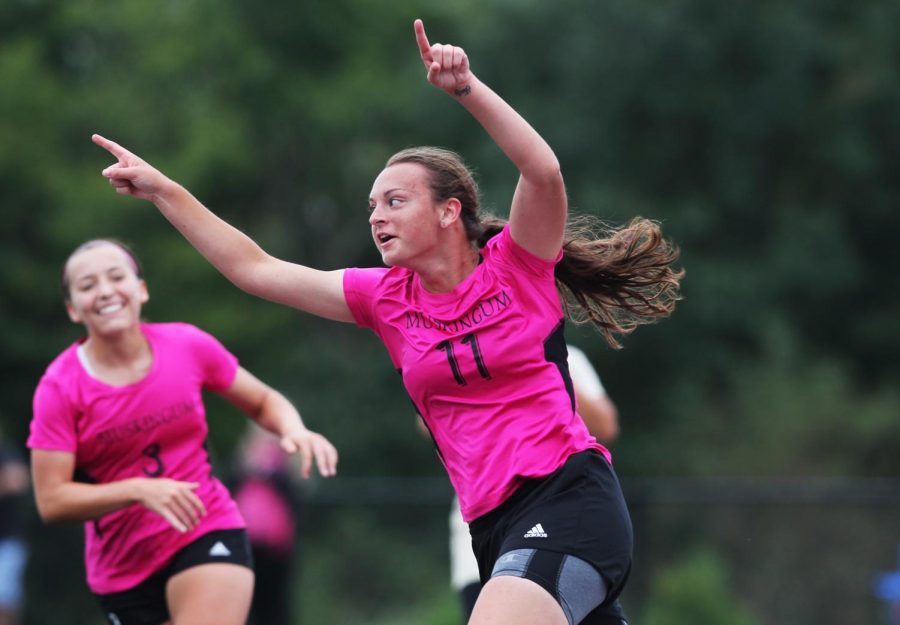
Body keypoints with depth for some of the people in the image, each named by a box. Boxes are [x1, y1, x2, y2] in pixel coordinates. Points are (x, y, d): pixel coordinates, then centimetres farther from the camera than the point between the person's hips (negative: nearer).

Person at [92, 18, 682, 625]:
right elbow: (256, 269, 14)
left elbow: (544, 171, -20)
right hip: (498, 525, 7)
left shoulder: (517, 266, -1)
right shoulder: (387, 298, 13)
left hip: (568, 500, -7)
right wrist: (162, 189, 11)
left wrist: (466, 87, -27)